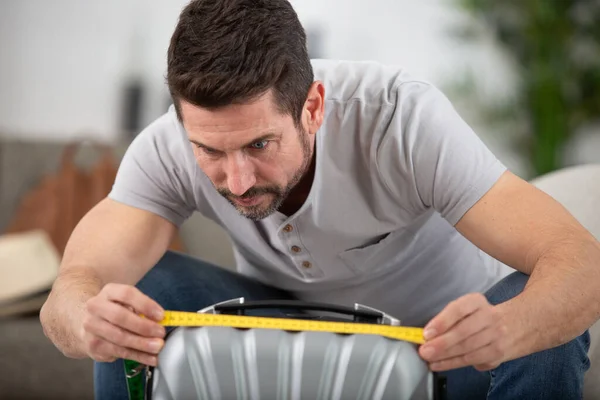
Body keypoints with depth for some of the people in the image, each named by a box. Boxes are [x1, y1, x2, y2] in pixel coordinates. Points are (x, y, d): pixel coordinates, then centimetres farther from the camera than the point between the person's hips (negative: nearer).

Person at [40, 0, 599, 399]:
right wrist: (86, 319, -58)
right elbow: (68, 293, -33)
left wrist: (503, 329, -60)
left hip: (440, 337, -1)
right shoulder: (167, 148, -24)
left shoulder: (402, 117, -33)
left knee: (545, 332, -33)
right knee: (134, 307, -23)